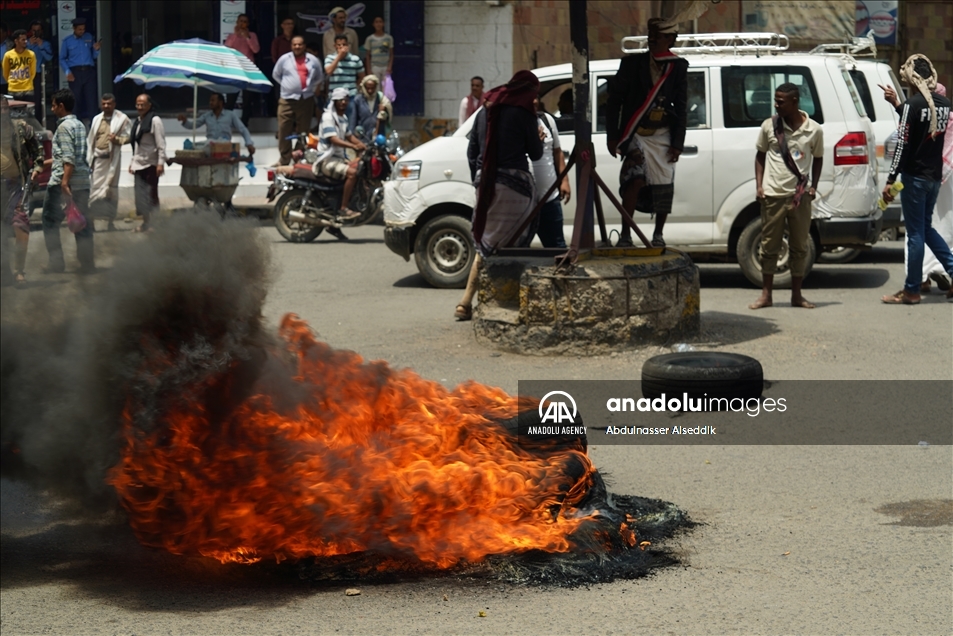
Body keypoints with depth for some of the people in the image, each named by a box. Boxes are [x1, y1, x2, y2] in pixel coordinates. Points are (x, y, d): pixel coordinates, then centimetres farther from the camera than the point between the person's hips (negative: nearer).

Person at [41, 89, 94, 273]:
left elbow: (69, 158, -19)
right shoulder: (79, 125, 16)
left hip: (62, 182, -8)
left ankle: (56, 262, -2)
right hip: (82, 181, 8)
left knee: (50, 221, 3)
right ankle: (87, 263, 5)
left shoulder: (64, 126, -10)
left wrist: (64, 181, -25)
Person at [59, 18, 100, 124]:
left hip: (89, 71, 1)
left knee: (91, 97, -6)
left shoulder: (89, 38, 11)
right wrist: (67, 72, -5)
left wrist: (96, 49, -6)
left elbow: (94, 56, 15)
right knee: (76, 98, 0)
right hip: (75, 72, -1)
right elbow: (62, 59, 8)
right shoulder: (67, 41, 8)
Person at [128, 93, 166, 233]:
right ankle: (146, 222, 13)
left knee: (151, 195, -2)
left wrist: (161, 163, -19)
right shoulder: (138, 121, 13)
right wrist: (132, 162, 15)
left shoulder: (155, 120, -10)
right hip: (138, 164, 7)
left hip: (150, 164, -7)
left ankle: (154, 223, 3)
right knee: (140, 195, 7)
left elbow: (161, 144, -14)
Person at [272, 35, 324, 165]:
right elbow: (275, 75, 16)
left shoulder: (313, 60, 6)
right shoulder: (284, 59, 4)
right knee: (284, 131, -4)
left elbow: (320, 78, 18)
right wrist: (286, 85, 7)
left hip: (306, 99, 1)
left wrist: (311, 86, 6)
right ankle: (284, 160, 5)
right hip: (287, 99, -1)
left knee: (303, 131, 6)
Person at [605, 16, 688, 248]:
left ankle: (658, 235, 21)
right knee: (634, 180, -21)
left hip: (662, 135, 2)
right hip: (635, 133, -2)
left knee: (663, 189, 2)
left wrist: (677, 143, 1)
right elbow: (614, 100, 3)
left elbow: (681, 107, 6)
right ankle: (625, 234, -13)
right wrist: (612, 135, -2)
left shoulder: (678, 67, 4)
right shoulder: (632, 63, 0)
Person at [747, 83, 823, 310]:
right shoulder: (769, 126, -1)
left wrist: (814, 186, 1)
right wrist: (759, 185, 0)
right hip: (773, 195, 0)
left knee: (799, 247, 7)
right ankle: (765, 294, 13)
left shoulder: (814, 130, -2)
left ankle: (796, 294, 17)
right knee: (769, 246, 5)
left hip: (800, 196, 0)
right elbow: (760, 155, 9)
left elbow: (818, 159, 11)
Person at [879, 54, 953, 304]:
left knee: (915, 233, 0)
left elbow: (903, 144, -18)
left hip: (915, 177, -7)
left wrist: (891, 180, -14)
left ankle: (912, 291, 7)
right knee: (926, 228, 21)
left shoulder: (913, 104, -17)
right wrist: (897, 104, 21)